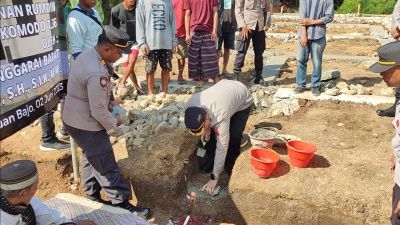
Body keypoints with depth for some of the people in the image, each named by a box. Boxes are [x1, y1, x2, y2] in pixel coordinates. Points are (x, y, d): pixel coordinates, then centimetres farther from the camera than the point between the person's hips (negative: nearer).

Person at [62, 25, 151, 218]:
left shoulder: (88, 55, 0)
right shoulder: (97, 73, -32)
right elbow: (98, 111, -26)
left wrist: (109, 102, 5)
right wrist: (113, 123, -9)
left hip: (76, 119, 11)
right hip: (85, 124, -11)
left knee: (91, 159, 24)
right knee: (106, 166, 1)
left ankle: (92, 198, 41)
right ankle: (121, 204, 16)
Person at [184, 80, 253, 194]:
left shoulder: (220, 116, -46)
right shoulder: (190, 105, -31)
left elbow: (222, 146, -38)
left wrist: (215, 177, -33)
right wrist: (206, 128, -19)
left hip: (242, 100, -5)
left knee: (234, 134, -19)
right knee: (208, 133, -9)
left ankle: (231, 161, 8)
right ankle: (210, 159, 13)